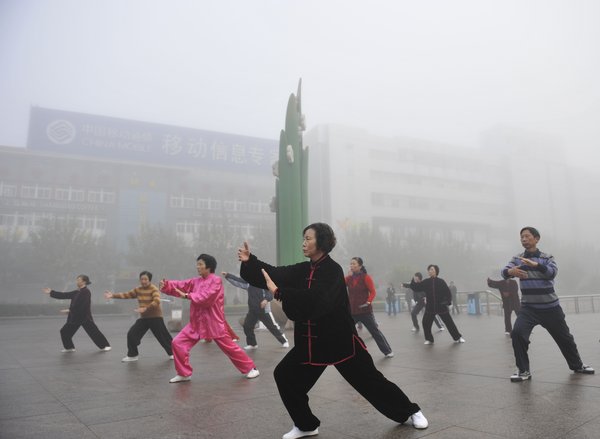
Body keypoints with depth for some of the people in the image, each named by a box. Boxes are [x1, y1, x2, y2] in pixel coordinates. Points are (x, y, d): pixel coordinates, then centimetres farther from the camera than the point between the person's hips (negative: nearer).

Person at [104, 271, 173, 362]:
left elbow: (157, 301, -30)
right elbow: (127, 295, 7)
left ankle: (172, 353, 16)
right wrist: (113, 295, -2)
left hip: (155, 317, -6)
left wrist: (145, 308, -39)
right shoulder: (138, 289, 6)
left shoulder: (154, 289, -15)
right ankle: (132, 355, 16)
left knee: (163, 336, -2)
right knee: (132, 334, 0)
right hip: (143, 318, 6)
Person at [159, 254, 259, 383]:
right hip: (196, 322, 7)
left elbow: (205, 297, -23)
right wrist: (166, 285, -16)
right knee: (178, 343, -1)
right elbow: (180, 285, 0)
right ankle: (184, 374, 14)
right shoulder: (196, 281, 9)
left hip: (213, 322, -6)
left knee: (229, 347, 1)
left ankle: (250, 368, 19)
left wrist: (187, 295, -18)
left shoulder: (216, 280, -13)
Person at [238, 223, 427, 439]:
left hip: (340, 339, -7)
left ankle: (411, 411, 27)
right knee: (285, 375, 1)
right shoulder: (304, 270, 6)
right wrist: (249, 261, -16)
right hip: (311, 341, 7)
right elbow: (275, 274, -2)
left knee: (370, 380, 3)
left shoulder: (333, 270, -17)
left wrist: (279, 292, -36)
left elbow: (317, 301, -32)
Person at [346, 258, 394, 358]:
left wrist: (369, 301, -25)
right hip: (352, 311, 4)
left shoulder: (366, 277, -8)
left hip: (365, 311, -4)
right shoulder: (349, 278, 5)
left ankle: (388, 351, 15)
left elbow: (373, 292, -9)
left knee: (375, 331, 3)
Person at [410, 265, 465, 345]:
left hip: (441, 306, -2)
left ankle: (458, 338, 24)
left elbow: (448, 292, -3)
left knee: (449, 322, 5)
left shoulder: (441, 281, -6)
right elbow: (415, 288, 0)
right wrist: (415, 282, -17)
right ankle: (429, 339, 15)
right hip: (430, 307, 2)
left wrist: (448, 302, -15)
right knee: (426, 323, -4)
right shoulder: (425, 282, -1)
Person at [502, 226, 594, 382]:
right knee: (517, 332, -23)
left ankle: (577, 365, 43)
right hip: (528, 308, 0)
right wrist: (510, 271, -41)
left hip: (550, 307, 0)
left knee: (564, 337, 16)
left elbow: (552, 272, -23)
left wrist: (536, 264, -42)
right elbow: (504, 271, -16)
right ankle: (523, 370, -9)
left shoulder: (547, 257, -3)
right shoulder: (517, 259, 0)